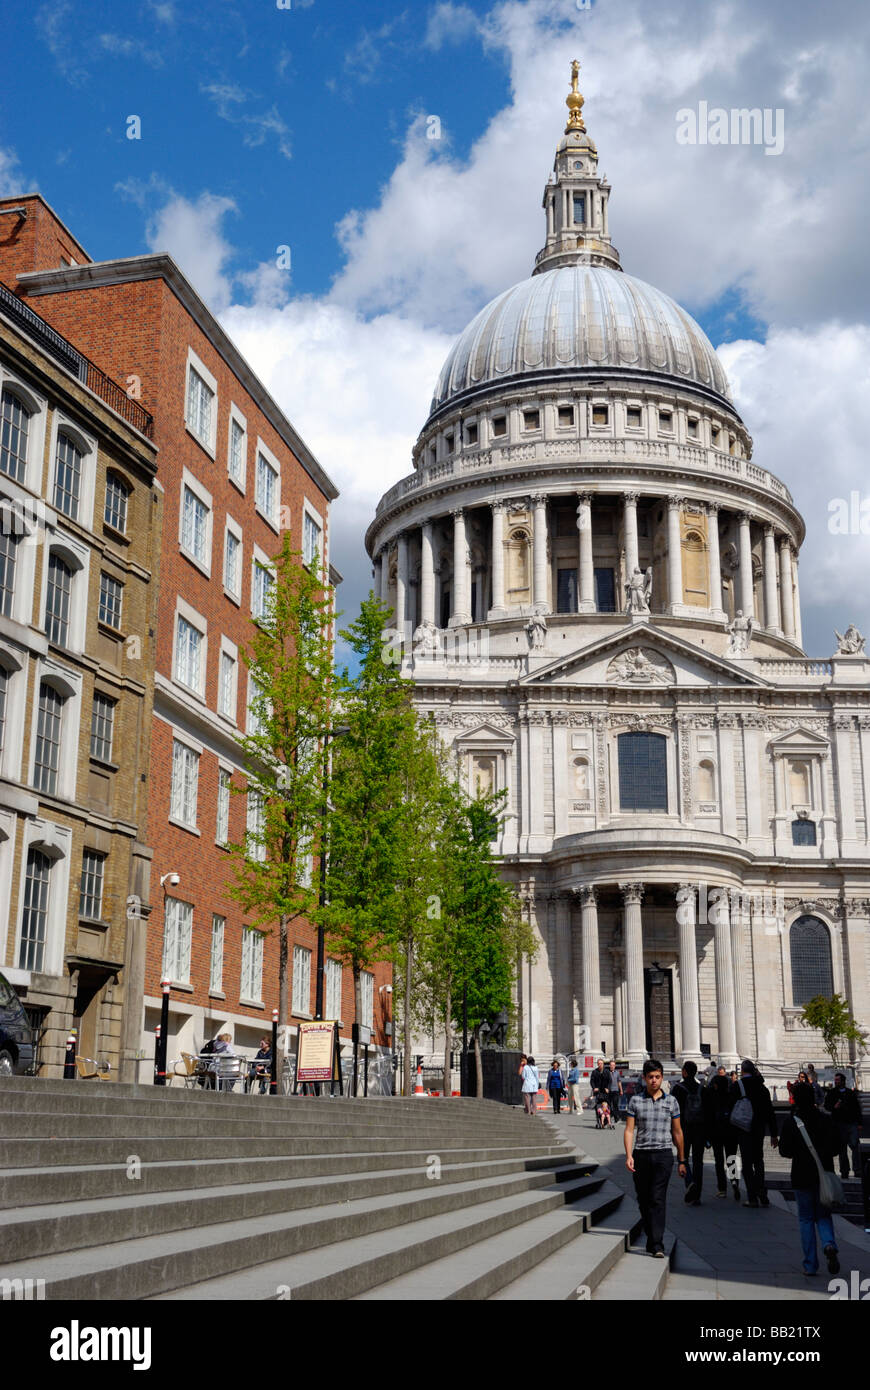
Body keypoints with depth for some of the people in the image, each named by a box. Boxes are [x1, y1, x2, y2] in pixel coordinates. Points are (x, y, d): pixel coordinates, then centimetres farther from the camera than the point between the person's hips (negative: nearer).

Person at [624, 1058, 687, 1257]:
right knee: (643, 1200, 6)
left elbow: (677, 1132, 12)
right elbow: (629, 1130, 1)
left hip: (663, 1154, -1)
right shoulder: (635, 1101, 4)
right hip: (641, 1154, 1)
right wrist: (628, 1155, -11)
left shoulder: (671, 1101, 7)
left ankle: (657, 1244, -14)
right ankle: (651, 1238, 23)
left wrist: (682, 1161, 13)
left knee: (658, 1199, -11)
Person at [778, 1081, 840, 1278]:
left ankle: (810, 1265, 5)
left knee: (806, 1219, 8)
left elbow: (784, 1151, -8)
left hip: (802, 1177, -1)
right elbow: (834, 1147, -2)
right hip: (824, 1175, 2)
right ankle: (829, 1244, -15)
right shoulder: (823, 1118, -4)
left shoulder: (790, 1121, -8)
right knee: (823, 1216, 15)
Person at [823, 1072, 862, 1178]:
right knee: (842, 1149, 3)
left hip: (852, 1123, 0)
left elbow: (857, 1109, 12)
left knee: (855, 1146, -11)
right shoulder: (831, 1093, 10)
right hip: (839, 1124, 0)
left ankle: (857, 1170, -6)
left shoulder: (851, 1094, 11)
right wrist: (834, 1107, -14)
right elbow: (826, 1105, 7)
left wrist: (859, 1123, 5)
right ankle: (844, 1171, 10)